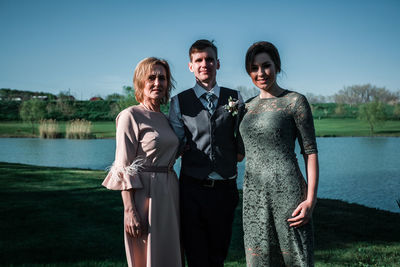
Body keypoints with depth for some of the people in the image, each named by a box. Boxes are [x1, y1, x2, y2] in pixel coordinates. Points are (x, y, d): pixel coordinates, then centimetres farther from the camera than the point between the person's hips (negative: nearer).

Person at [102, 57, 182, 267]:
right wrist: (129, 210, -18)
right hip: (145, 194, -7)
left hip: (169, 193, 7)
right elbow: (124, 168, -12)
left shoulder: (164, 118, 13)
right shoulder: (130, 116, -8)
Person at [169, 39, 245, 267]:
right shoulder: (180, 101, 3)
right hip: (193, 190, -1)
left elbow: (242, 150, 10)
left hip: (225, 188, 2)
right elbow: (177, 146, -3)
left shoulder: (234, 98, 7)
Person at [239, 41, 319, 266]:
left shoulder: (295, 101, -3)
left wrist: (311, 199, -13)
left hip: (287, 191, -5)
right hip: (254, 193, 5)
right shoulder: (248, 107, 13)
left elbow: (310, 151, -6)